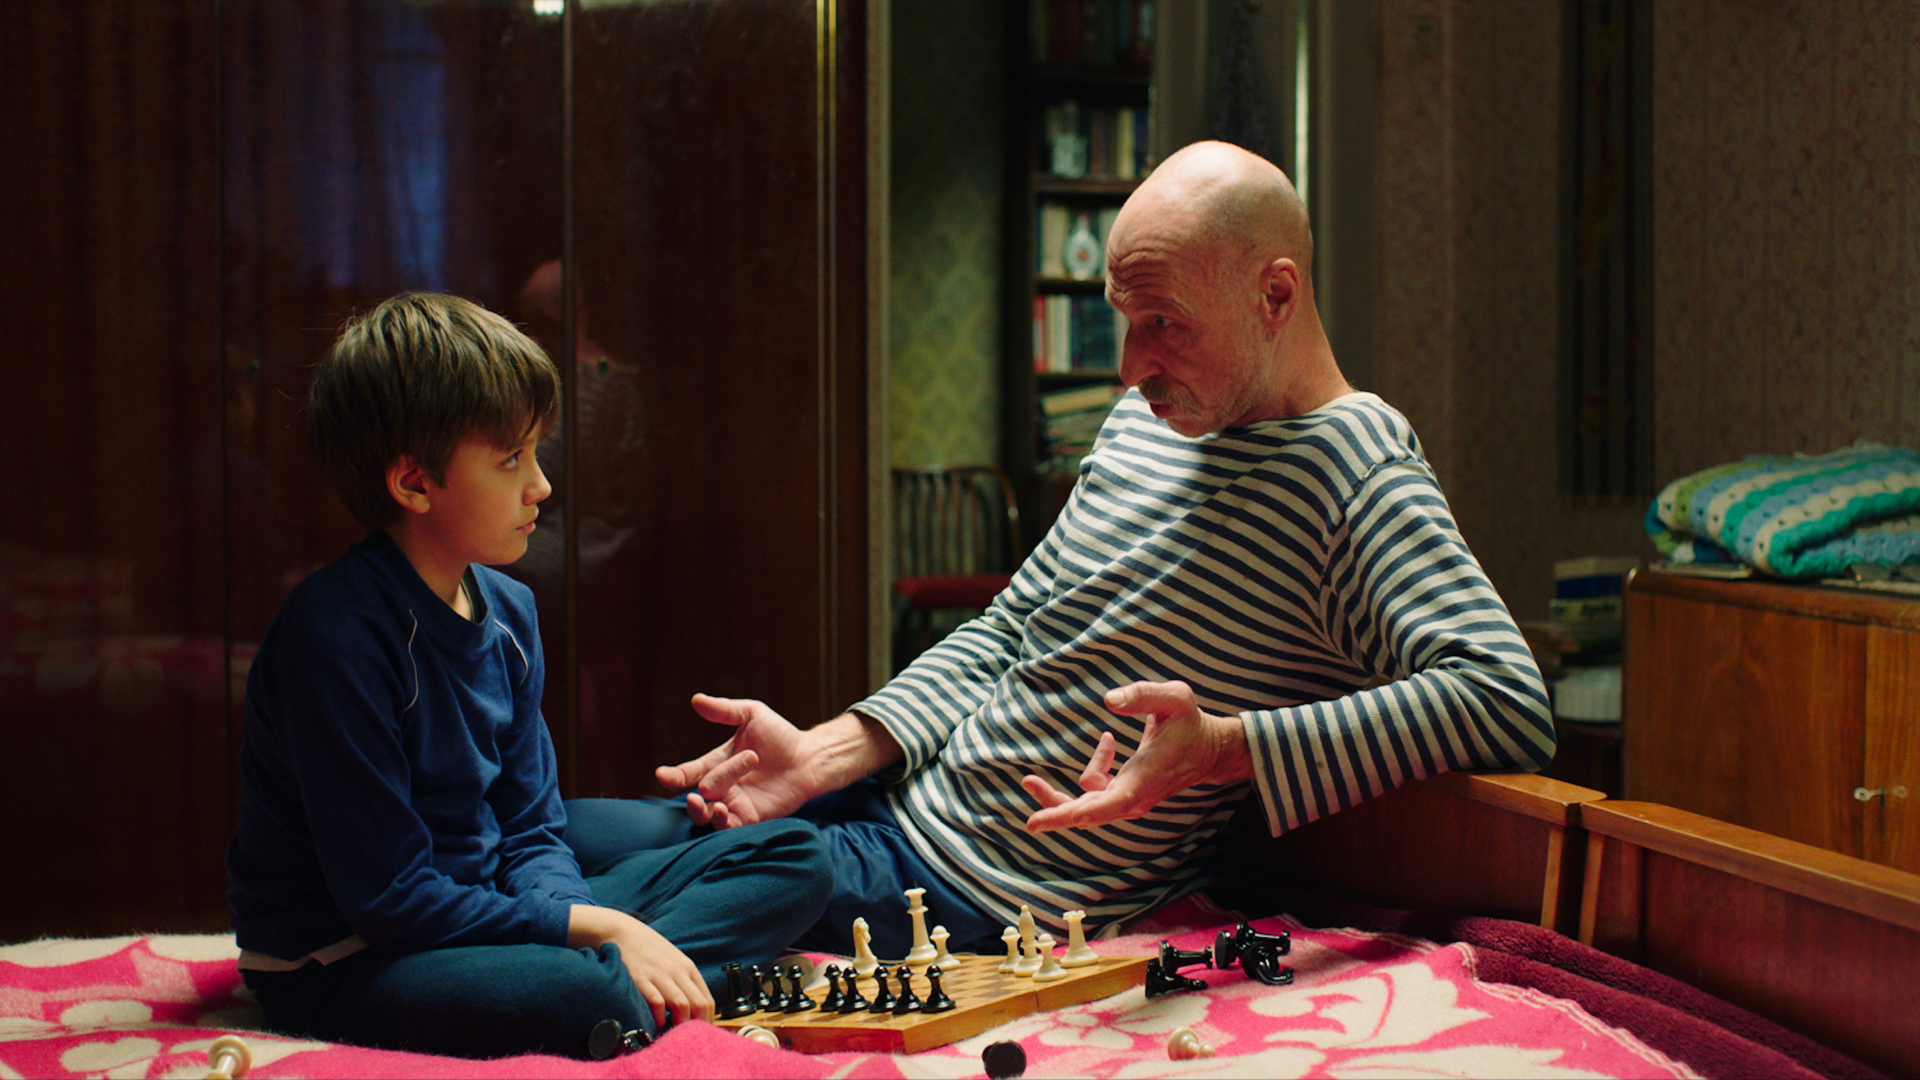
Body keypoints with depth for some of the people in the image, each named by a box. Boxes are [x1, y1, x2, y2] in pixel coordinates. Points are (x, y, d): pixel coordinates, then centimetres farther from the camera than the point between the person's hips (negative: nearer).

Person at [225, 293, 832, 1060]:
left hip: (482, 905, 9)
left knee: (794, 859, 2)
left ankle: (628, 981, -17)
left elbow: (530, 833, 7)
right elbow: (388, 897, -21)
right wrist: (593, 925, -22)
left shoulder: (506, 609, 5)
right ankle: (623, 982, -11)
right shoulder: (336, 631, -21)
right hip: (342, 963, -9)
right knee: (575, 997, -43)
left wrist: (610, 935, -15)